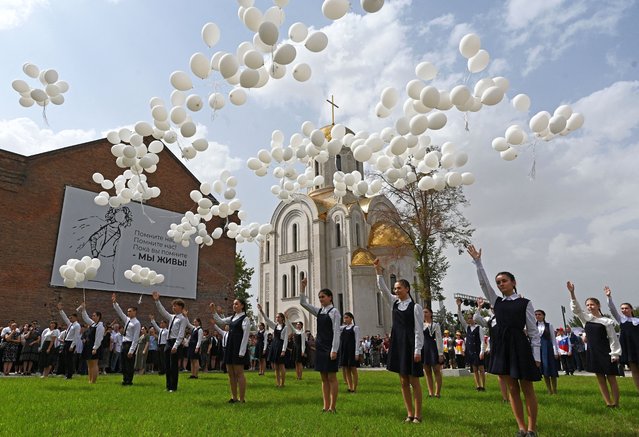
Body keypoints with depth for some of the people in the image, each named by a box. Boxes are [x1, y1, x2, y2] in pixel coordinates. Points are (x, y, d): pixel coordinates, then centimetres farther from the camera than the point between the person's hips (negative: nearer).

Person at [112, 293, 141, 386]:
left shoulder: (136, 323, -11)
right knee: (123, 363, 10)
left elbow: (135, 338, -15)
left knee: (130, 364, -3)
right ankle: (125, 380, 18)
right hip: (124, 344, 8)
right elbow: (119, 312, 16)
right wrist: (115, 303, 4)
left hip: (130, 344, -8)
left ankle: (129, 381, 5)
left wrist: (131, 351, -19)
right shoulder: (127, 320, 13)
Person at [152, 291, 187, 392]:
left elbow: (181, 334, -13)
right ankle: (168, 386, 20)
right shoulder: (171, 317, 15)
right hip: (168, 342, 7)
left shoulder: (182, 319, -7)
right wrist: (157, 301, 0)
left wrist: (175, 346, -20)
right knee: (167, 366, 10)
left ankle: (173, 387, 7)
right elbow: (162, 311, 11)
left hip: (175, 343, -7)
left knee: (173, 366, -3)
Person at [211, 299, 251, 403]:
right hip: (230, 347, 8)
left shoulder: (245, 319, -9)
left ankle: (242, 399, 5)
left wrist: (242, 352, -18)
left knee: (239, 373, -4)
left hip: (238, 348, -8)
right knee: (230, 373, 11)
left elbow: (245, 336, -13)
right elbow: (220, 321, 22)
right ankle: (234, 397, 21)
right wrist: (214, 311, 10)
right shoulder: (233, 318, 16)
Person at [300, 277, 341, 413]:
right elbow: (303, 303, 9)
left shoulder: (334, 311, -8)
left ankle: (332, 407, 8)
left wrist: (334, 350, -18)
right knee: (324, 378, 10)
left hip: (330, 347, -7)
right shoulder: (319, 311, 11)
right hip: (320, 347, 7)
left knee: (331, 377, 0)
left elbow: (336, 332, -13)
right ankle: (326, 406, 17)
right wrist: (302, 287, 1)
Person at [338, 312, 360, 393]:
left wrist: (357, 353, -14)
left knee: (353, 370, 0)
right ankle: (349, 387, 14)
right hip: (344, 351, 6)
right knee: (346, 370, 7)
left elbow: (357, 341, -7)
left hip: (352, 351, -6)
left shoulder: (355, 328, -2)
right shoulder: (343, 328, 15)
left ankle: (354, 388, 5)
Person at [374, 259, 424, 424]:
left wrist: (418, 350, -14)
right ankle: (410, 414, 19)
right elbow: (383, 288, 3)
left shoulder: (415, 307, -8)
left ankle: (417, 415, 12)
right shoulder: (395, 302, 8)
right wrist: (378, 270, -6)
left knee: (414, 381, 2)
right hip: (398, 345, 6)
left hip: (410, 346, -6)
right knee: (403, 381, 10)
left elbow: (419, 330, -10)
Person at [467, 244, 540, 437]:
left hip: (520, 346, -4)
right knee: (512, 389, 9)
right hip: (502, 346, 4)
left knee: (527, 390, 6)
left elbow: (533, 331, 0)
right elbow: (483, 283, 6)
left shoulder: (525, 303, 1)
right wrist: (477, 262, 0)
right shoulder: (497, 302, 11)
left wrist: (536, 355, -5)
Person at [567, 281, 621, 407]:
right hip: (593, 352, 4)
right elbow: (575, 308, -5)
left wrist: (615, 354, -7)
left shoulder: (607, 321, -4)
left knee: (611, 379, 1)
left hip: (606, 352, -4)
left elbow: (613, 338, -3)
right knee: (600, 379, 6)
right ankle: (609, 404, 13)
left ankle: (616, 404, 8)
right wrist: (572, 293, -17)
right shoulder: (586, 318, 5)